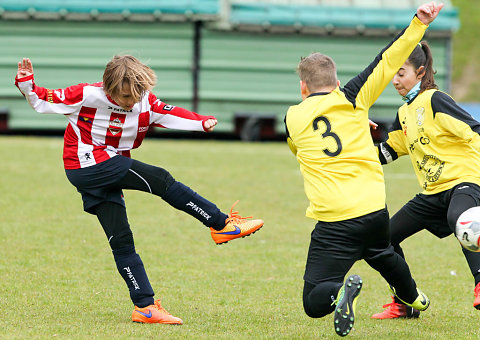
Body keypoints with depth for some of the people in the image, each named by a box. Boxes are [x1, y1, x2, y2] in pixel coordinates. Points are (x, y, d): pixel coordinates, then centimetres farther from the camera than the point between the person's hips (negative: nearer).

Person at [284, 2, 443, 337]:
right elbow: (387, 61, -3)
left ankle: (340, 292, -30)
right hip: (375, 209, 3)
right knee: (381, 253, 39)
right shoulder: (352, 101, 2)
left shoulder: (294, 118, 5)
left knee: (314, 304, -1)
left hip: (334, 224, -3)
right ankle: (414, 298, 59)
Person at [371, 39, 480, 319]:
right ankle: (405, 305, 17)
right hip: (433, 192, 9)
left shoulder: (434, 100, -10)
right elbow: (390, 150, 27)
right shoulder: (404, 113, 15)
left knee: (456, 218, -42)